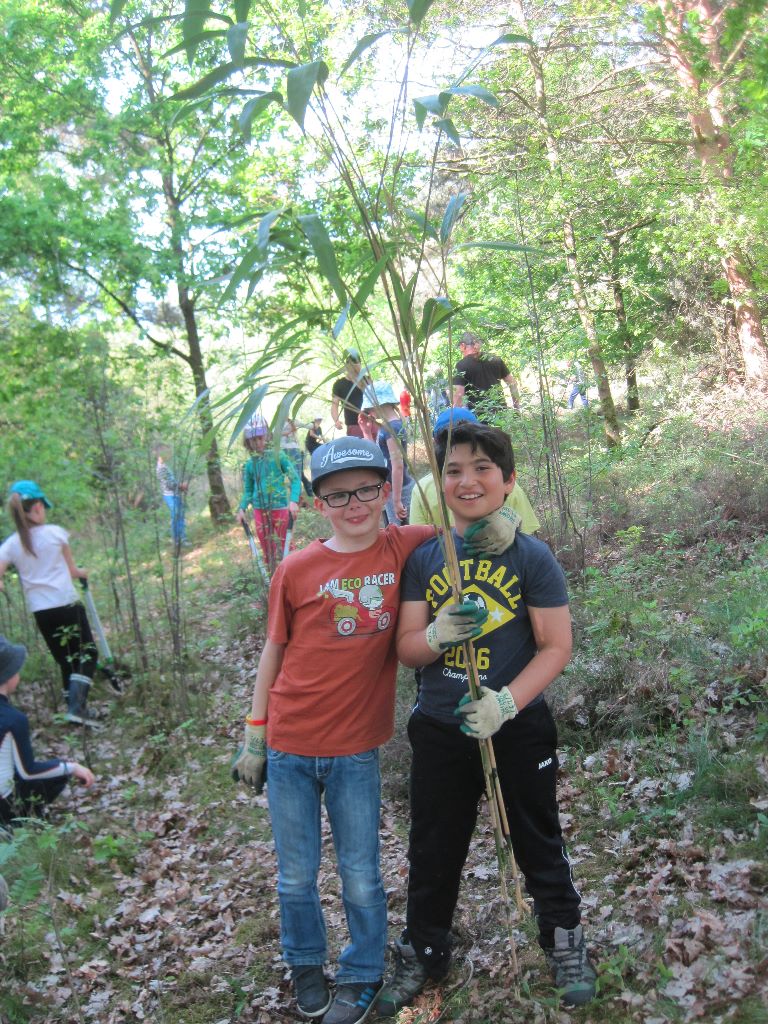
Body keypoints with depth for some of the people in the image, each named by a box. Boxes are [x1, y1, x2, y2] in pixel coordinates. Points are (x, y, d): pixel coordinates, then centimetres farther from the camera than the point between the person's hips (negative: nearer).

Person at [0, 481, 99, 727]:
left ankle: (78, 709, 19)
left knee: (65, 661, 16)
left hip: (41, 612, 4)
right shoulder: (55, 533, -7)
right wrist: (82, 573, 21)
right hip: (68, 605, -4)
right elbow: (72, 571, 3)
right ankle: (76, 707, -10)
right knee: (87, 653, 7)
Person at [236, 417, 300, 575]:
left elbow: (295, 479, -6)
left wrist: (293, 501, -21)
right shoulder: (249, 464, 6)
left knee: (280, 548, -1)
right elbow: (248, 490, 15)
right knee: (267, 549, 6)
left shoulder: (278, 456, -4)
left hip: (279, 507, -3)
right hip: (260, 509, 3)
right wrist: (242, 509, -1)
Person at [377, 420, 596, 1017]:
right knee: (433, 851, 17)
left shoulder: (531, 556, -9)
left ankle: (565, 940, 43)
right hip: (440, 730, 2)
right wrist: (437, 635, -24)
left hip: (518, 728, -2)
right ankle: (422, 954, 40)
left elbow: (557, 646, -10)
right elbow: (406, 648, -2)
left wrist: (506, 703, -23)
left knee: (538, 843, 17)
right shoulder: (424, 559, -2)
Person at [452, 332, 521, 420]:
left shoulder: (462, 365, -6)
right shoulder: (496, 360, 9)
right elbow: (512, 383, 12)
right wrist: (517, 407, 18)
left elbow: (458, 394, -15)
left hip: (478, 416, -5)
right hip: (500, 412, 5)